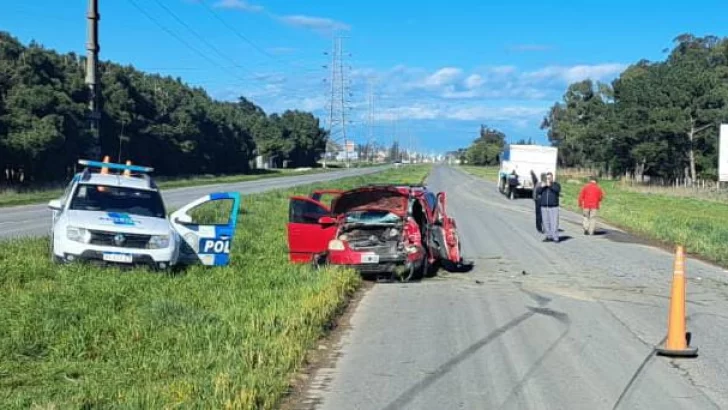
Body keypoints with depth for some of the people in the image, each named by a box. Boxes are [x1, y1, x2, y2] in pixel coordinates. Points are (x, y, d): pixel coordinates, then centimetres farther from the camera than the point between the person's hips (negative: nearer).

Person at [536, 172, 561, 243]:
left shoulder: (556, 184, 6)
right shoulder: (542, 184, 15)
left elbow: (558, 190, -15)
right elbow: (538, 192, 4)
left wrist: (550, 185, -24)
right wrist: (541, 187, -13)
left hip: (553, 207, -4)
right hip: (544, 207, 4)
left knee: (554, 222, -9)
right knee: (546, 222, 4)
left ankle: (555, 237, -8)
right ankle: (549, 236, 11)